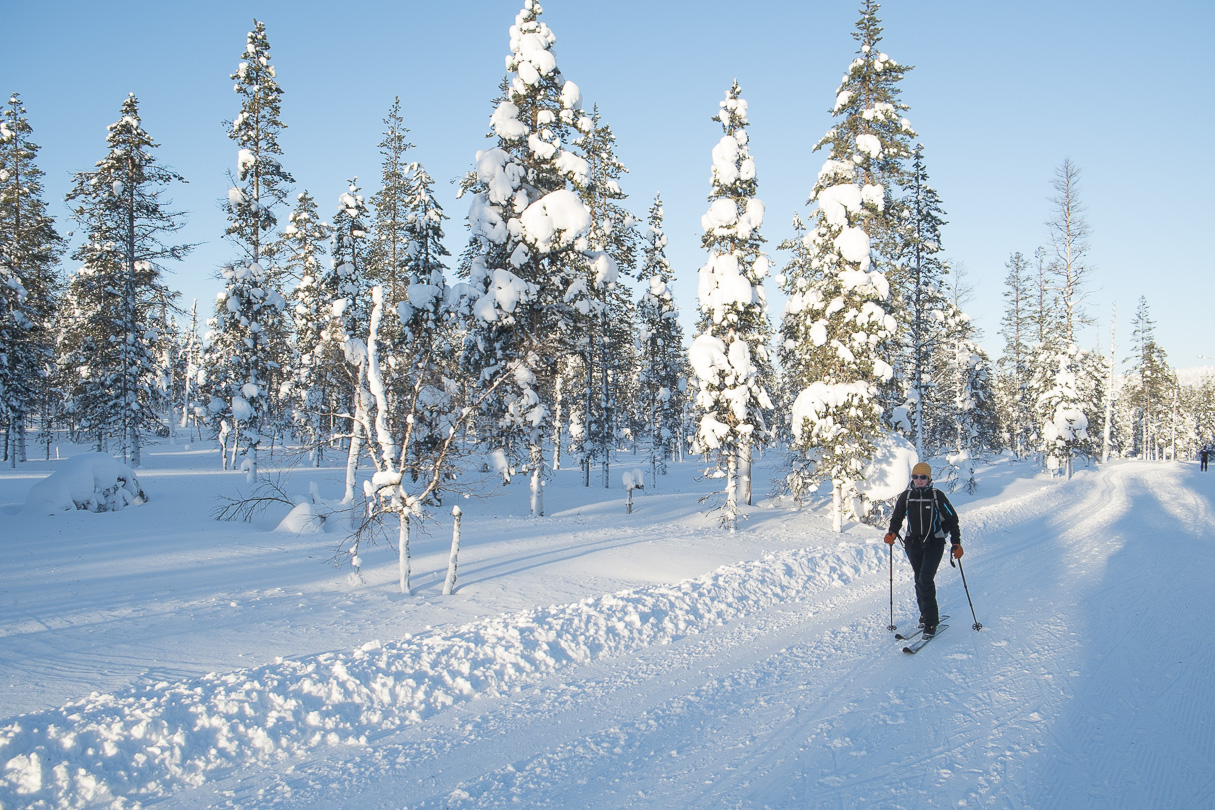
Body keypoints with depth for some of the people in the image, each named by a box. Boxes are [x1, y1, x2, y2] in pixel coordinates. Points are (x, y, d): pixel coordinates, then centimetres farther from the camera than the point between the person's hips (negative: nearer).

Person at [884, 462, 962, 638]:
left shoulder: (937, 496, -5)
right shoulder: (906, 496, 2)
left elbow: (951, 519, 2)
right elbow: (897, 518, 14)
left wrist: (956, 543, -4)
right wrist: (892, 533, -5)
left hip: (934, 544, -4)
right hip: (913, 544, 4)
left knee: (925, 579, -15)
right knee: (919, 580, 10)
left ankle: (930, 621, -9)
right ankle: (927, 614, 25)